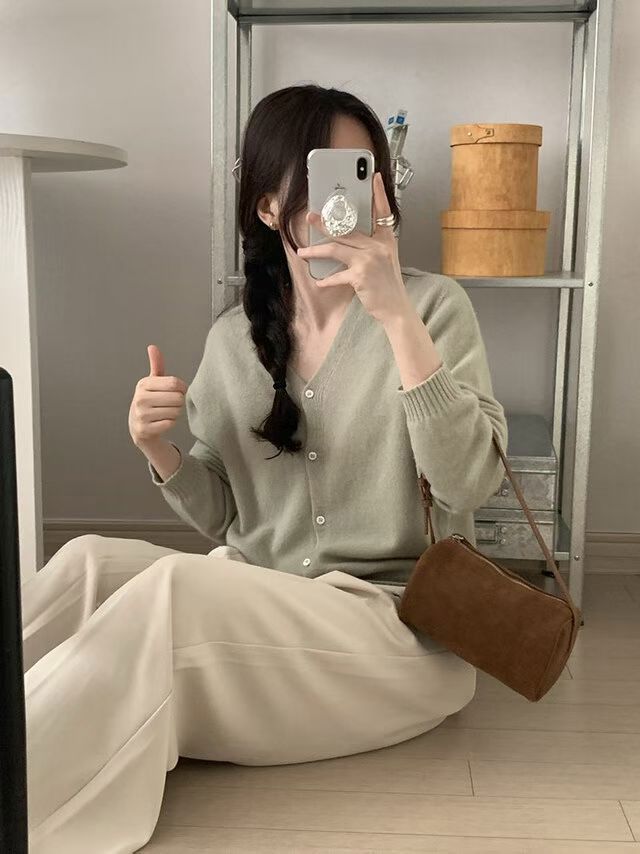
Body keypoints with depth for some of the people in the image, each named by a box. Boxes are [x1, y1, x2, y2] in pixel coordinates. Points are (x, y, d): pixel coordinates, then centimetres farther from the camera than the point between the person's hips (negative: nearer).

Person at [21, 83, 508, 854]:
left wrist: (396, 314, -28)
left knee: (172, 588, -29)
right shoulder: (233, 337, 6)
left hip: (402, 624, -4)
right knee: (87, 563, -22)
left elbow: (470, 483, -20)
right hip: (258, 610, 4)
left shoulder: (434, 305, -6)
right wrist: (158, 451, -10)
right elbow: (222, 519, 11)